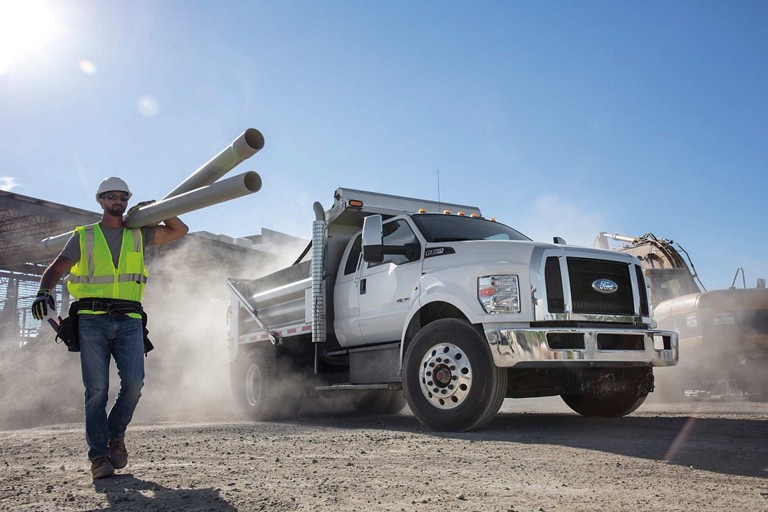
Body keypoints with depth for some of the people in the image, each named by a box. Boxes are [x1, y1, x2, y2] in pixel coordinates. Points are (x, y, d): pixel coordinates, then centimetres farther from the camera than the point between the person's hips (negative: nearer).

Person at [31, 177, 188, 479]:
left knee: (134, 382, -12)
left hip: (129, 321, 1)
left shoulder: (138, 235, 18)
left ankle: (116, 435, 13)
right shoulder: (84, 236, 12)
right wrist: (44, 292, -17)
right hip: (92, 320, -1)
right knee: (97, 389, -6)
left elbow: (180, 230, 21)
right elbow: (55, 270, 3)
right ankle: (99, 456, 1)